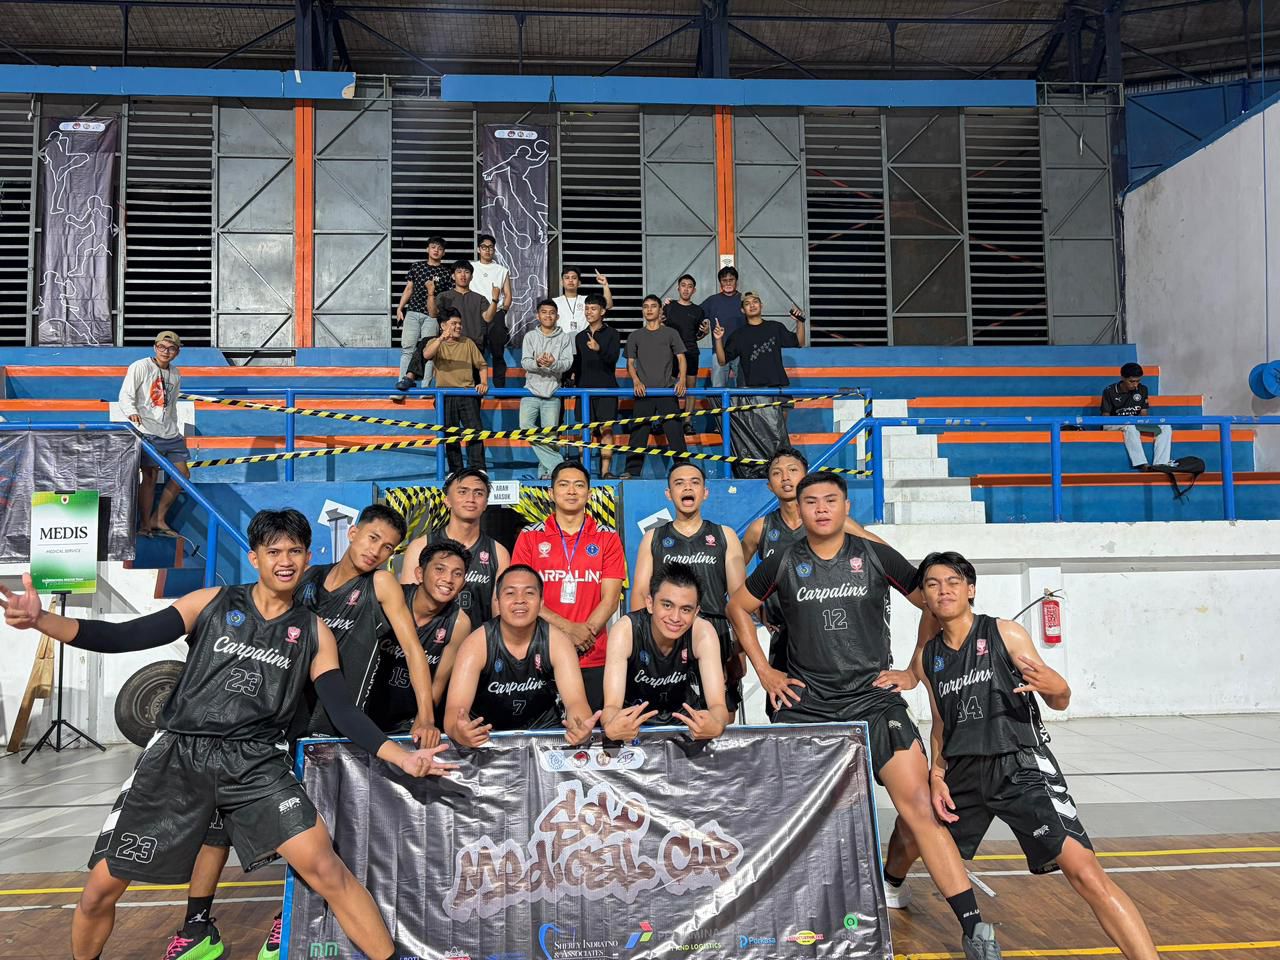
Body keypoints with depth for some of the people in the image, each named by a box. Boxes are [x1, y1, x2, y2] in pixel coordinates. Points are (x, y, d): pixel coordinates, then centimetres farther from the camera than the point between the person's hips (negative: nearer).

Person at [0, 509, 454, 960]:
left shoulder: (313, 632, 6)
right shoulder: (212, 603, 4)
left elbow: (344, 710, 3)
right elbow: (123, 638, -2)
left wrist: (401, 756, -10)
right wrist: (41, 619, -17)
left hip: (255, 763, 0)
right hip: (178, 755, 1)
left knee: (327, 870, -15)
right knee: (101, 887, 5)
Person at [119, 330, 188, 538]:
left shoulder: (176, 375, 17)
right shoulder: (140, 367, -2)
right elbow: (125, 395, -7)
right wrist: (132, 412, -24)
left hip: (170, 434, 7)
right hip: (147, 431, -7)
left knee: (182, 473, 4)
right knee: (150, 476, -8)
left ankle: (158, 520, 13)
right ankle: (144, 524, 1)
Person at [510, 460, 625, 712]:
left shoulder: (608, 537, 6)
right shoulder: (529, 537, 5)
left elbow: (610, 599, 0)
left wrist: (583, 634, -14)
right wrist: (567, 628, -13)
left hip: (594, 660, 0)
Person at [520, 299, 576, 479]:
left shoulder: (564, 337, 7)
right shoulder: (530, 336, 8)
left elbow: (567, 363, -4)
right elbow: (525, 362, -3)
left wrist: (553, 363, -26)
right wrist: (537, 363, -25)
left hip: (552, 393, -1)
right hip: (532, 390, 1)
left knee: (549, 434, -3)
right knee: (526, 426, -15)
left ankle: (545, 470, 9)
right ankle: (558, 464, -11)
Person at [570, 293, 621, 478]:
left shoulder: (611, 334, 3)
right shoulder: (580, 336, 16)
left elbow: (613, 358, -12)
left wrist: (599, 349, -29)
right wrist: (574, 381, 10)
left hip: (606, 388, -4)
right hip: (584, 388, 4)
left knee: (606, 430, -9)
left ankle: (605, 471, -10)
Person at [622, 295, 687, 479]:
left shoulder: (670, 333, 8)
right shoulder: (635, 336, 12)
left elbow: (681, 358, 5)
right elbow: (630, 362, 12)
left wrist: (682, 380, -11)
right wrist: (636, 381, -6)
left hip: (667, 390, -1)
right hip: (644, 391, 1)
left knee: (675, 430, -4)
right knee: (638, 432, -2)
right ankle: (632, 471, 1)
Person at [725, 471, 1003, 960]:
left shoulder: (875, 556, 0)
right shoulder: (784, 563, 3)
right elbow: (738, 608, 16)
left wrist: (916, 671, 4)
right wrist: (764, 672, 9)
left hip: (874, 699, -1)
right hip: (805, 703, 2)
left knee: (920, 808, -11)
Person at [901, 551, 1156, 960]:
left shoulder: (1006, 634, -5)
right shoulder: (927, 658, 7)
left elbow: (1061, 702, -2)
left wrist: (1053, 688, -25)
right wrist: (937, 774, 4)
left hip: (1020, 766, -5)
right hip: (963, 772, 5)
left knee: (1084, 870, -20)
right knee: (911, 839, 18)